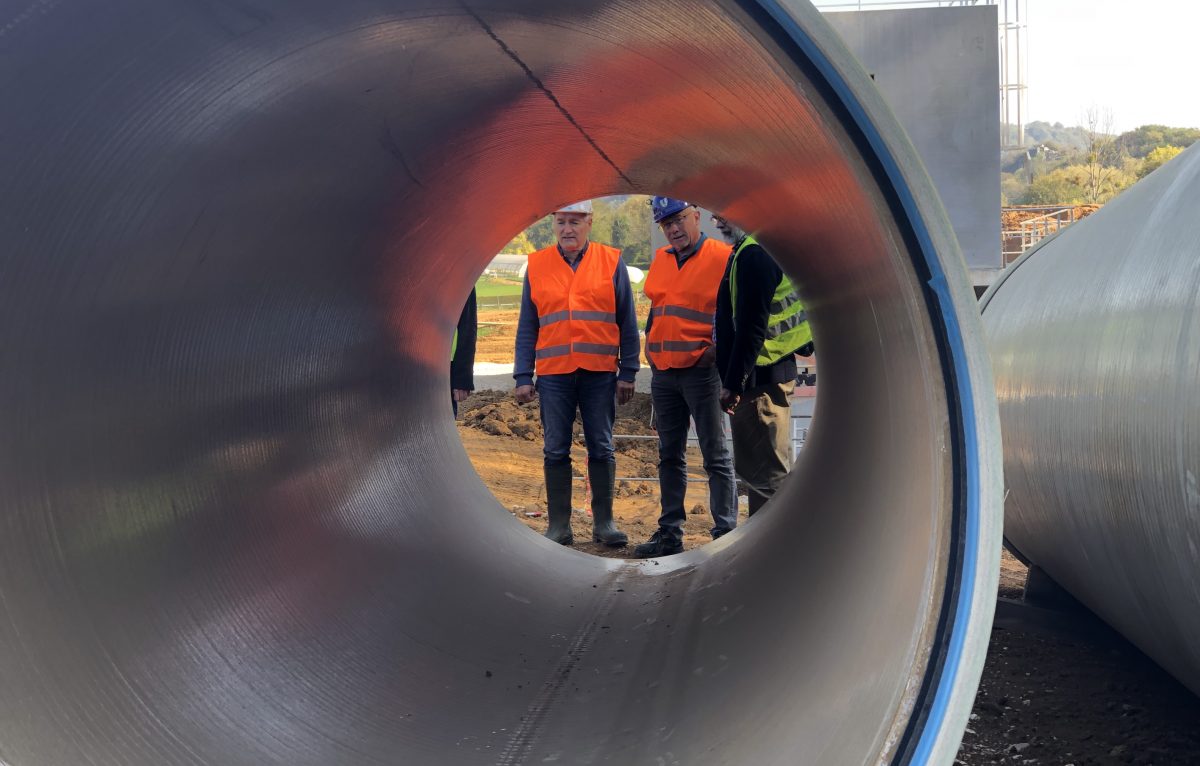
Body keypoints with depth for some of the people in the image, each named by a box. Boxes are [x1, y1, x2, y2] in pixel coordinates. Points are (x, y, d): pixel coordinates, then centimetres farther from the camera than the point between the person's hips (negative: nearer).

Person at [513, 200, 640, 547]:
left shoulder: (611, 262, 4)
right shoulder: (537, 266, 7)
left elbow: (627, 322, 5)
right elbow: (527, 326, 8)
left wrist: (627, 373, 0)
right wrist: (523, 377, 3)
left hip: (600, 373, -1)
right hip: (553, 374, 1)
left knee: (601, 449, 5)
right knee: (555, 451, 4)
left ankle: (603, 522, 14)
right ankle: (558, 525, 11)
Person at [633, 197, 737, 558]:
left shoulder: (723, 257, -7)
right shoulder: (660, 261, 13)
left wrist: (718, 348, -15)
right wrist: (649, 342, 11)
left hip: (701, 370, -7)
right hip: (663, 372, 7)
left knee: (716, 456, -2)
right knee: (670, 456, 13)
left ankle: (726, 534, 1)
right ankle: (669, 533, 21)